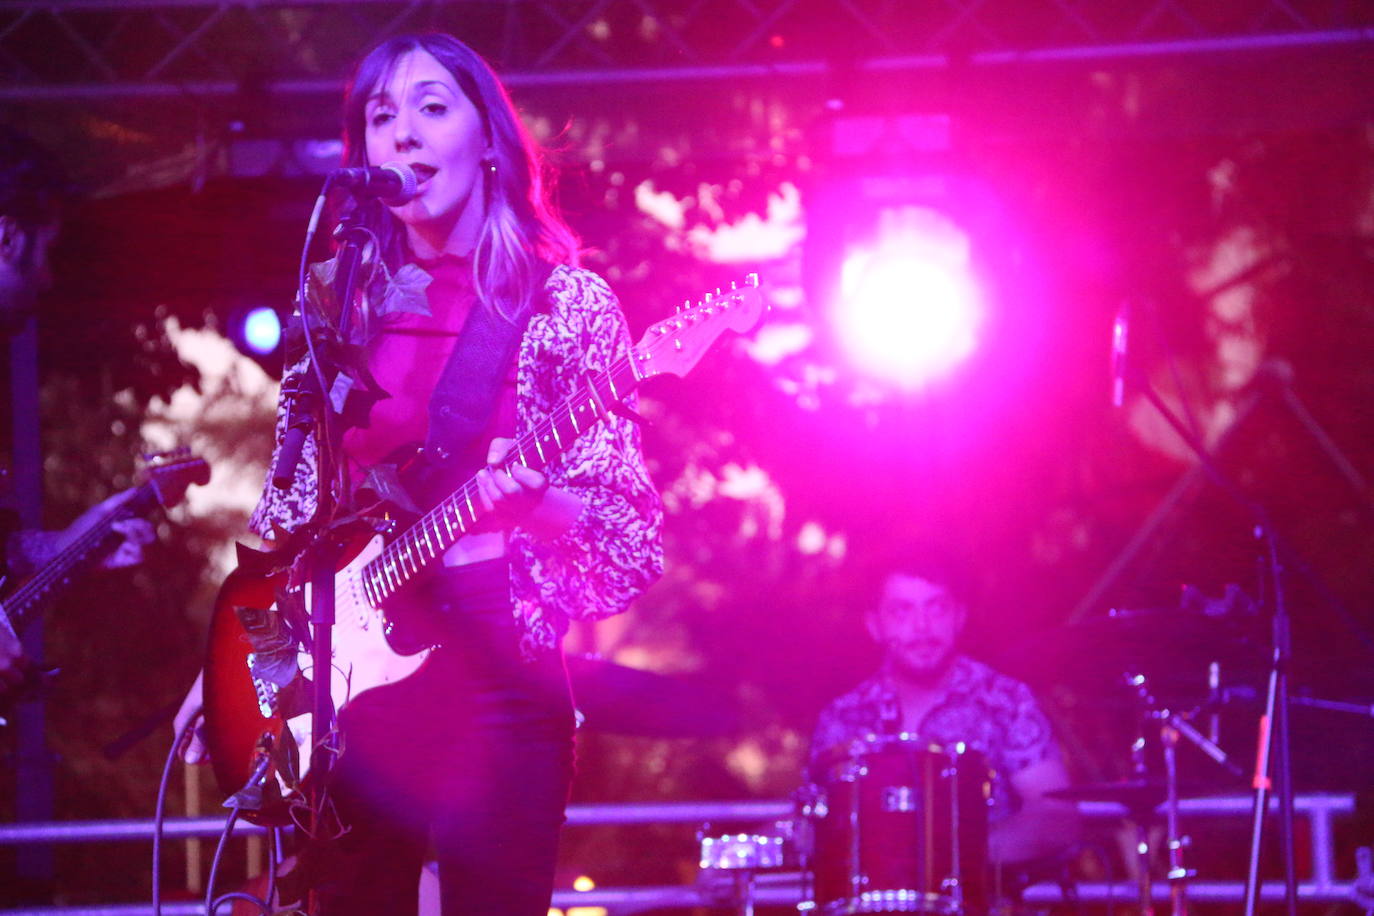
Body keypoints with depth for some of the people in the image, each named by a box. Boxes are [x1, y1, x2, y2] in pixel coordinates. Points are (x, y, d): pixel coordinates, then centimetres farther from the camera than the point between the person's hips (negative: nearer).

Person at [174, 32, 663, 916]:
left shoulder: (566, 303, -2)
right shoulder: (342, 298, 11)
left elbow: (630, 526, -5)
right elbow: (289, 502, 16)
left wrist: (532, 501, -25)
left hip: (493, 669, -4)